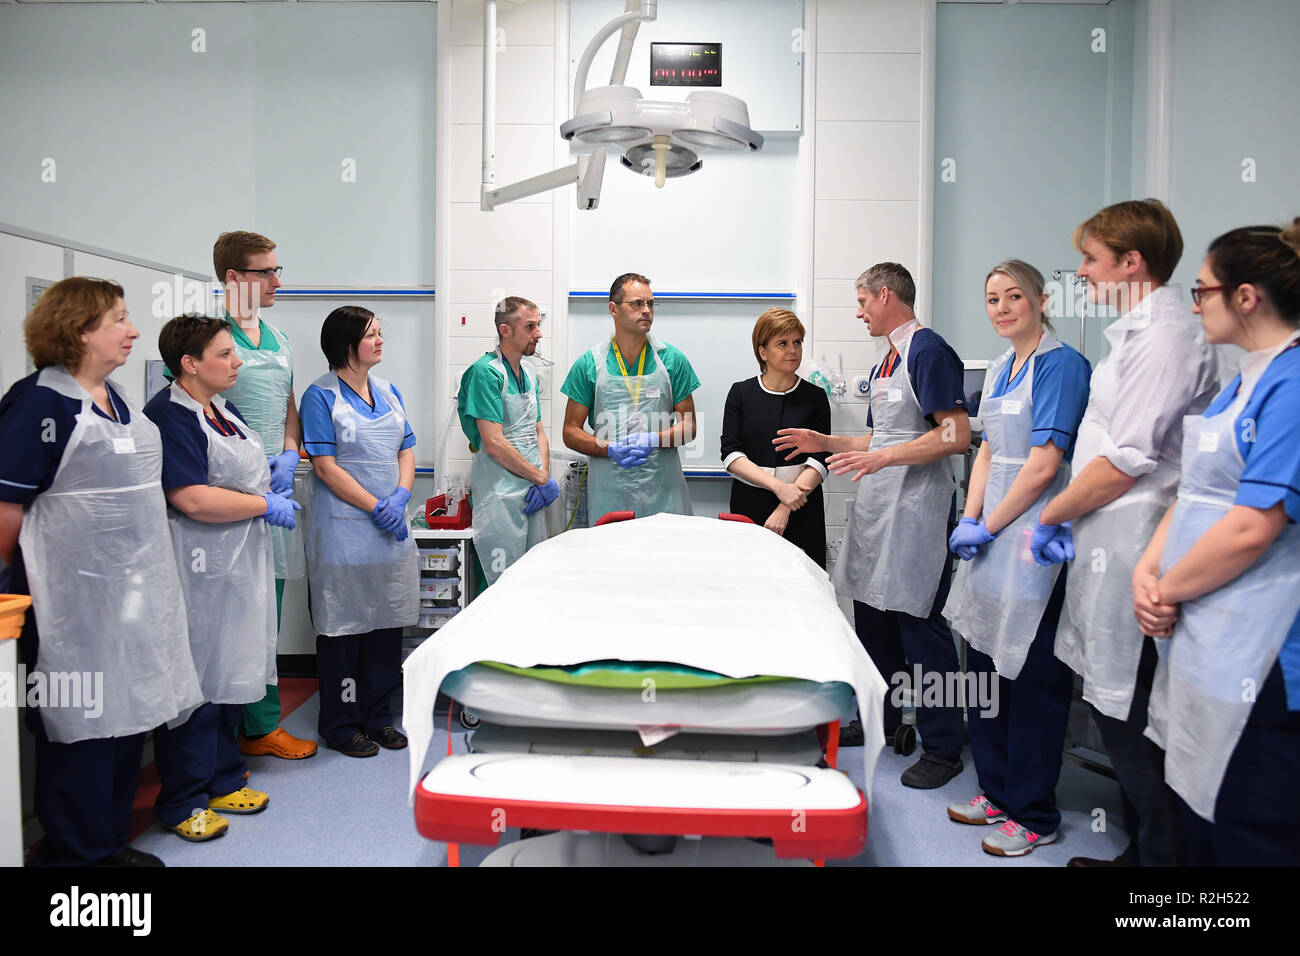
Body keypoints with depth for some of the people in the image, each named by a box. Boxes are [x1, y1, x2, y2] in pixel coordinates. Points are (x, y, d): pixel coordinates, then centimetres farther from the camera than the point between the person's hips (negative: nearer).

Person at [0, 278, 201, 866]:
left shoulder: (116, 399, 13)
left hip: (132, 591, 8)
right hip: (76, 598, -8)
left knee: (126, 717, 15)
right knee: (80, 727, 3)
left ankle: (111, 843, 31)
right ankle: (76, 854, 20)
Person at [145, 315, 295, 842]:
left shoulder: (223, 410, 14)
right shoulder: (168, 415, -16)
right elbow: (193, 499, -25)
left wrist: (269, 479, 9)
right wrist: (268, 506, -16)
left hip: (240, 567, 9)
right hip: (200, 572, -9)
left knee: (232, 675, 17)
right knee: (197, 684, 0)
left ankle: (223, 780, 31)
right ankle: (181, 803, 16)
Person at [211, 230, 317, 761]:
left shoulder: (278, 337, 16)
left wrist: (288, 457, 3)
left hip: (275, 485, 8)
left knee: (269, 607, 13)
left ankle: (260, 724, 24)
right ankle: (260, 723, 10)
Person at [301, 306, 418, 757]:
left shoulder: (388, 391, 12)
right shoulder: (321, 395, -7)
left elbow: (407, 450, 11)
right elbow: (325, 466, -12)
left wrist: (400, 497, -6)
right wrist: (375, 507, -16)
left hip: (391, 528, 6)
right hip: (344, 529, -6)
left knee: (388, 621, 12)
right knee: (344, 624, 3)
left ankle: (378, 715, 26)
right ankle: (341, 725, 18)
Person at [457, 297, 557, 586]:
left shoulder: (530, 375, 13)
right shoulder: (486, 372, -13)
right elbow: (494, 443, -19)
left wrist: (544, 478, -2)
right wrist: (542, 479, -12)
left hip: (533, 494, 8)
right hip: (500, 495, -8)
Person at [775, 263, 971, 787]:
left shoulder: (928, 350, -10)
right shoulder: (886, 361, 19)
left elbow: (956, 435, -19)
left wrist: (883, 457, -24)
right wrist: (824, 443, 17)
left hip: (916, 511, -10)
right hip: (876, 508, 10)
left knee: (919, 624, -5)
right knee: (872, 617, 15)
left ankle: (943, 748, 9)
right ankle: (881, 718, 31)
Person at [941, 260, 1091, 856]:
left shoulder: (1060, 364, -11)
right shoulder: (998, 370, 14)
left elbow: (1045, 463, -17)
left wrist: (987, 527, -12)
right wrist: (968, 520, 1)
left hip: (1035, 536, -8)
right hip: (993, 534, 8)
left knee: (1032, 677, 2)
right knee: (986, 663, 14)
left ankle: (1034, 816, 18)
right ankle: (997, 791, 31)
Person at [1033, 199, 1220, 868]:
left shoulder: (1165, 338, -15)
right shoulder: (1137, 331, 17)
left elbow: (1125, 462, -19)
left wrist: (1051, 515, -7)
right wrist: (1069, 515, 12)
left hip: (1132, 551, -10)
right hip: (1108, 545, 10)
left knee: (1129, 719, 0)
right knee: (1114, 707, 17)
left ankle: (1160, 852, 16)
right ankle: (1138, 848, 31)